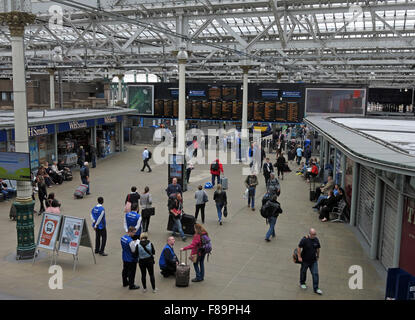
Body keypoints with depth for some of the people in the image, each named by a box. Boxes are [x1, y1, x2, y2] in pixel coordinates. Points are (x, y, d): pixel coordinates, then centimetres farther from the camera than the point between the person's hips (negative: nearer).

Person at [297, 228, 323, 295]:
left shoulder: (316, 239, -3)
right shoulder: (304, 239, -18)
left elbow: (318, 248, 12)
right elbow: (299, 247, -15)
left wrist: (317, 256, 18)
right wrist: (299, 257, -16)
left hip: (314, 260, 3)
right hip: (305, 260, -3)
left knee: (315, 274, -2)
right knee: (303, 272, 16)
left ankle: (316, 288, 6)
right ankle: (302, 283, 40)